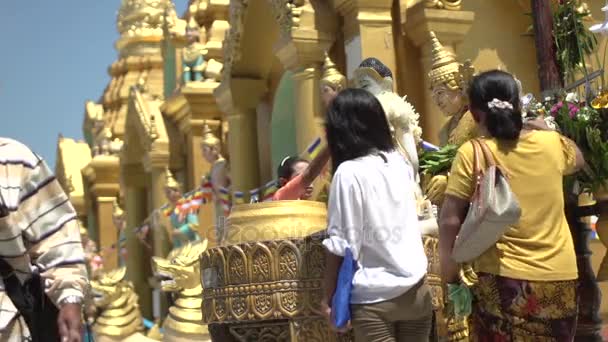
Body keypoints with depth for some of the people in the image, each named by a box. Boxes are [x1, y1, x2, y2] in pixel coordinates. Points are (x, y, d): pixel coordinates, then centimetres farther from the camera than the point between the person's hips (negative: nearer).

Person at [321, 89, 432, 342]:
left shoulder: (349, 172, -13)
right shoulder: (400, 162, 6)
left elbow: (340, 244, -13)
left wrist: (329, 295, -2)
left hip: (374, 297, -6)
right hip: (416, 288, 6)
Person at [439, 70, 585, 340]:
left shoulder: (471, 154, -10)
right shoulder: (552, 143, 1)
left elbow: (450, 220, -9)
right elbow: (578, 160, 25)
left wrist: (448, 264, 3)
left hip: (504, 278, -3)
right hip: (560, 275, 4)